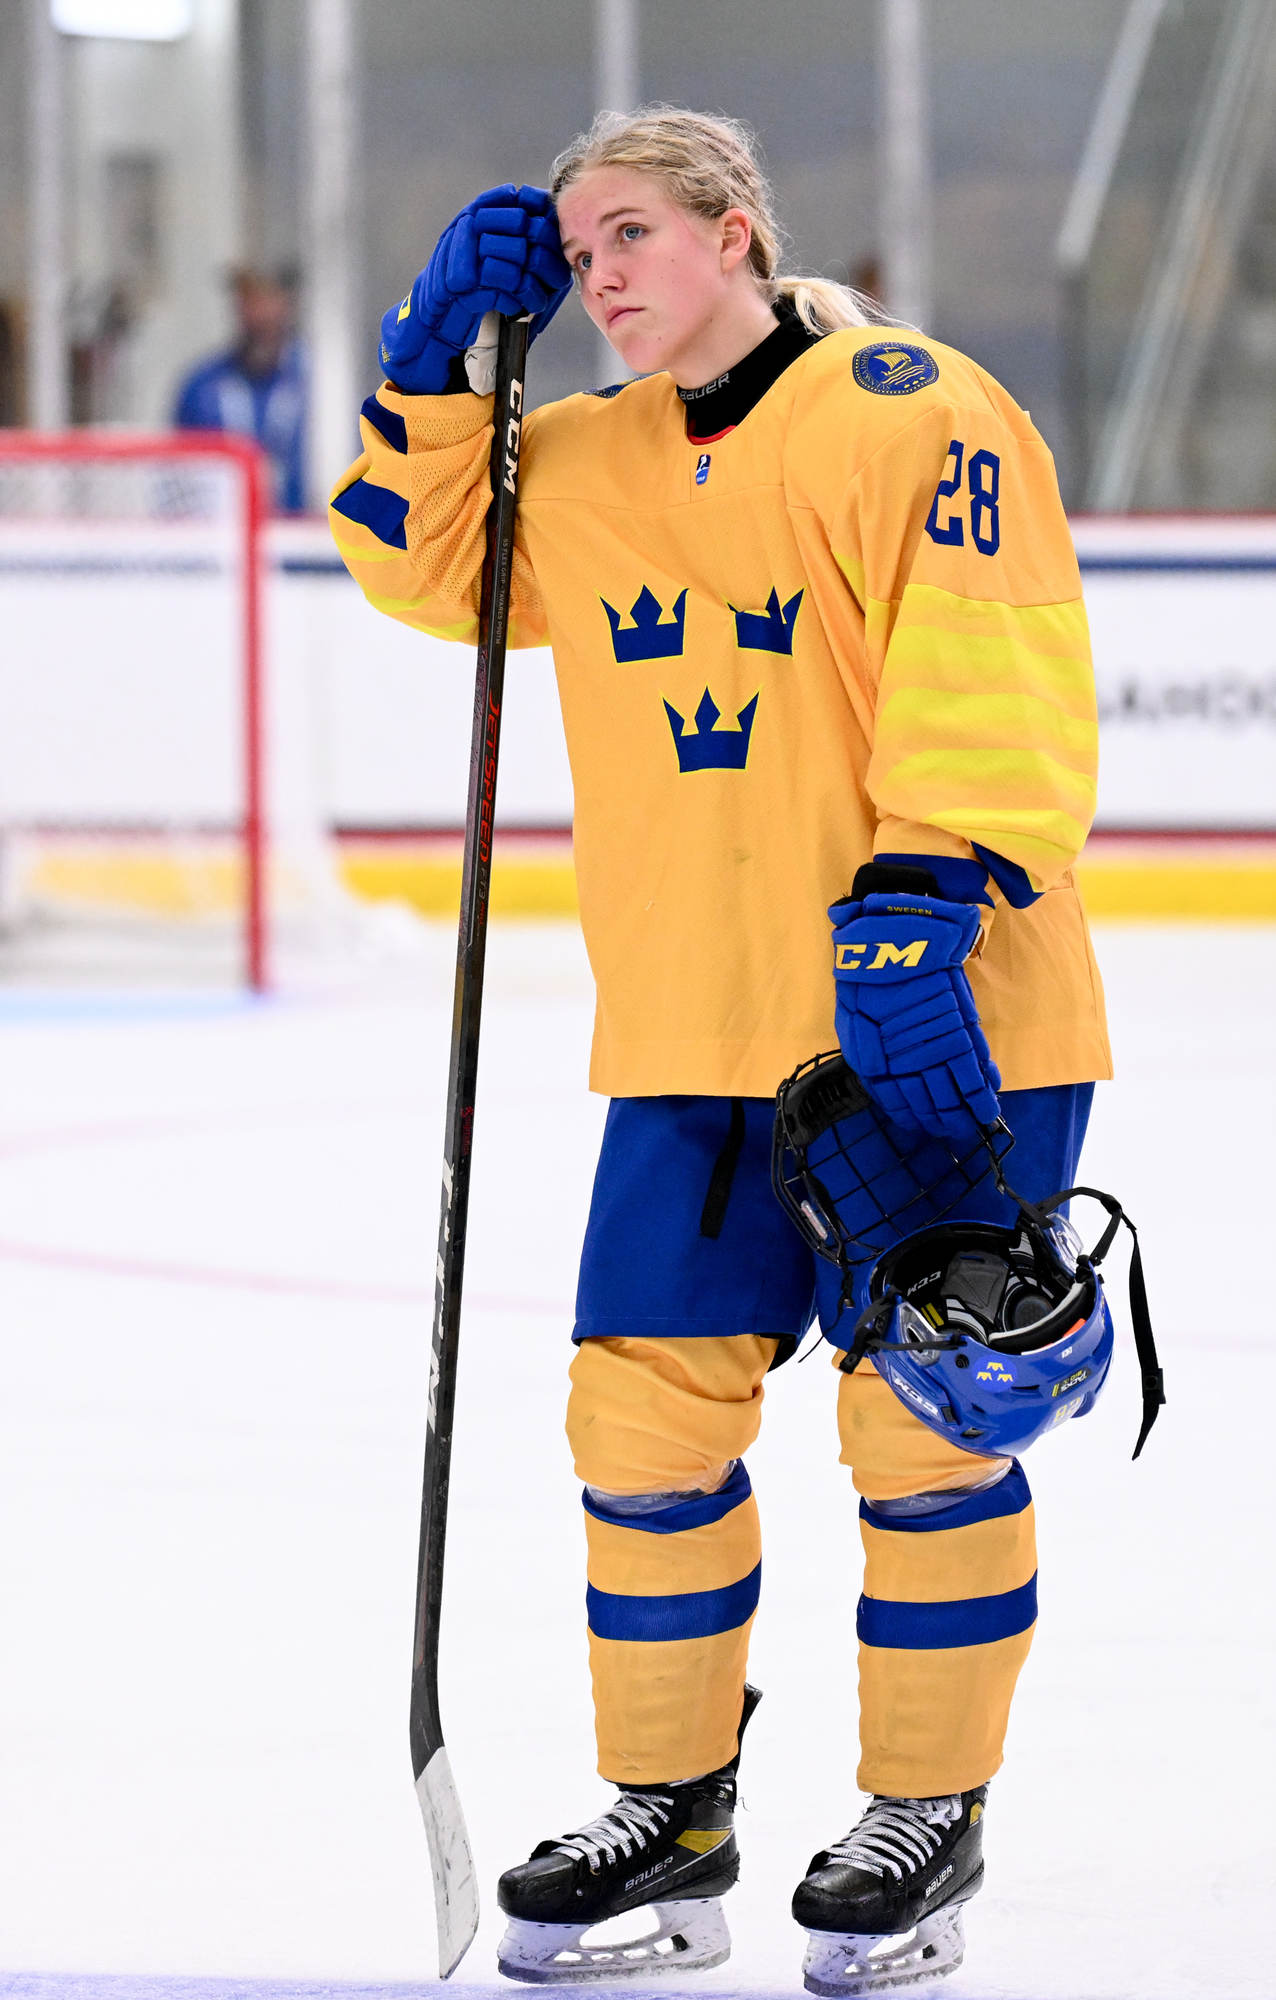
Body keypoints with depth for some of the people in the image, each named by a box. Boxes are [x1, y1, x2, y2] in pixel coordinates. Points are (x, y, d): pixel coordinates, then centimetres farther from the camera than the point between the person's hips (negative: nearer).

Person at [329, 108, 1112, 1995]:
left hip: (938, 1020, -6)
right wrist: (439, 352, 6)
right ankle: (669, 1817, 18)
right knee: (647, 1410, 4)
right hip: (695, 1042, 6)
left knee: (923, 1421, 0)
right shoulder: (586, 460, 12)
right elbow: (426, 564, 19)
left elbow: (995, 699, -16)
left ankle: (927, 1818, 15)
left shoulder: (917, 417, -10)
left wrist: (917, 914, -25)